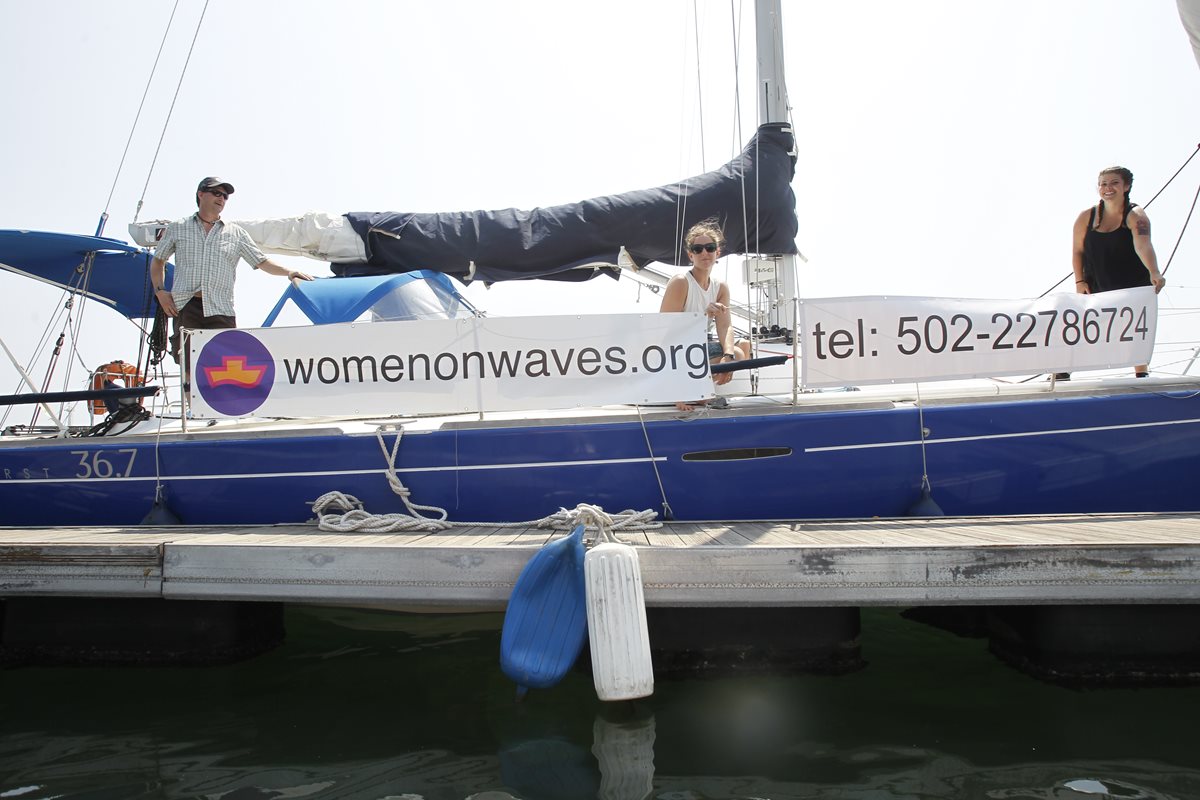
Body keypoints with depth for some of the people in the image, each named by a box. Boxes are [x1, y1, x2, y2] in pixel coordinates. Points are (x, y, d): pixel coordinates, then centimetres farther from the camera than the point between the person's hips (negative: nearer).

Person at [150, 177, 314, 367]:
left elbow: (261, 262, 12)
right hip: (186, 308, 0)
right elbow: (158, 261, 23)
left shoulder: (235, 233, 17)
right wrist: (160, 291, 8)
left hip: (221, 309, 0)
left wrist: (288, 272, -5)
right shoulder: (177, 228, 16)